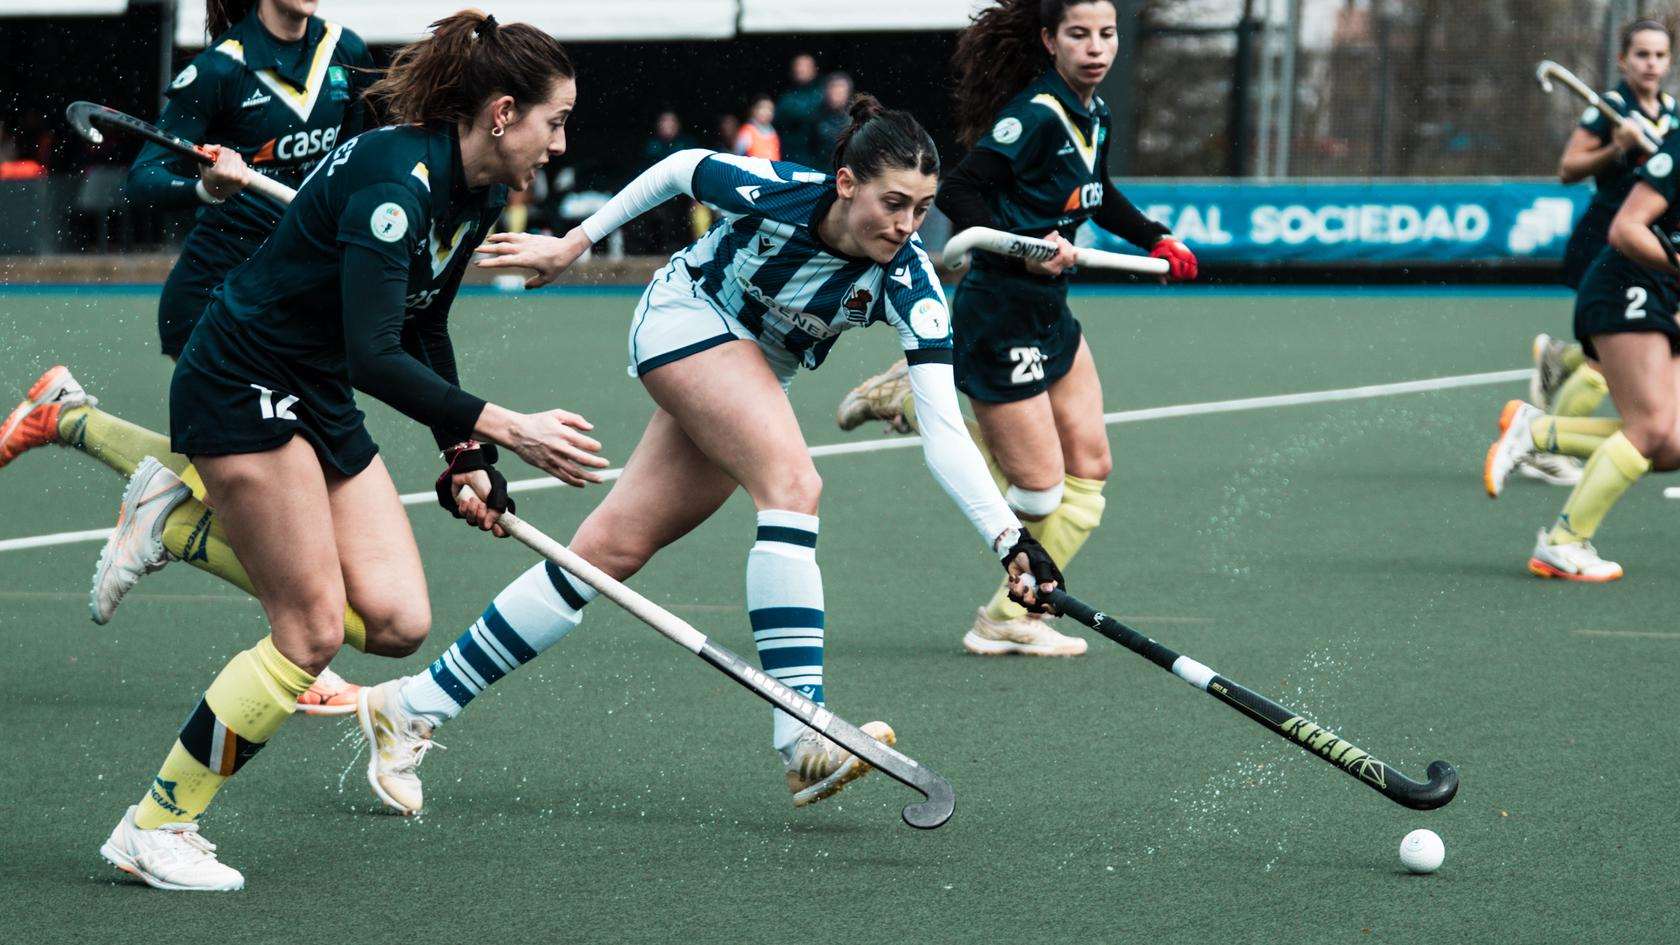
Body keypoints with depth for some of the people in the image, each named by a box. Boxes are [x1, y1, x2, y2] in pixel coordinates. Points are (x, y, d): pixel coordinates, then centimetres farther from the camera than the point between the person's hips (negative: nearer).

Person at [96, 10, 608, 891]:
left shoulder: (477, 195, 4)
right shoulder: (392, 177, -25)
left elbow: (423, 331, 18)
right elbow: (374, 358, -32)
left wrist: (462, 456, 12)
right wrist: (504, 428, -35)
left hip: (318, 405, 9)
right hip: (240, 389, -9)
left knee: (398, 621, -4)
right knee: (312, 631, -11)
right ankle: (154, 828, 0)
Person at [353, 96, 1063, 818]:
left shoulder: (909, 284, -23)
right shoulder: (767, 191, -29)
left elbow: (945, 435, -28)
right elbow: (680, 168, -6)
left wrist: (1011, 540, -40)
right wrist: (576, 242, 3)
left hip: (755, 376, 4)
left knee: (614, 547, -1)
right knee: (792, 481, -28)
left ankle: (414, 708, 6)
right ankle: (804, 739, -36)